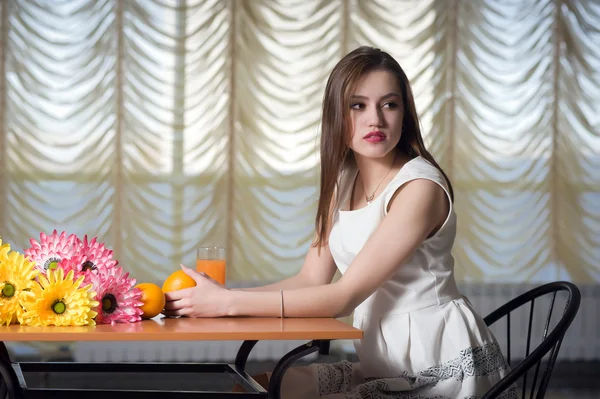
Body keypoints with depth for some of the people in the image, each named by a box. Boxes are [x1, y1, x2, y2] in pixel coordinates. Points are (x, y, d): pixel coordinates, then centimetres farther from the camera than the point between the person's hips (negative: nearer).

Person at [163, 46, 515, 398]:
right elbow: (311, 280, 3)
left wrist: (228, 302, -22)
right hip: (387, 366, 7)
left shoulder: (419, 187, -18)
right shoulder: (344, 182, 8)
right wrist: (215, 297, -11)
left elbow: (345, 296, -21)